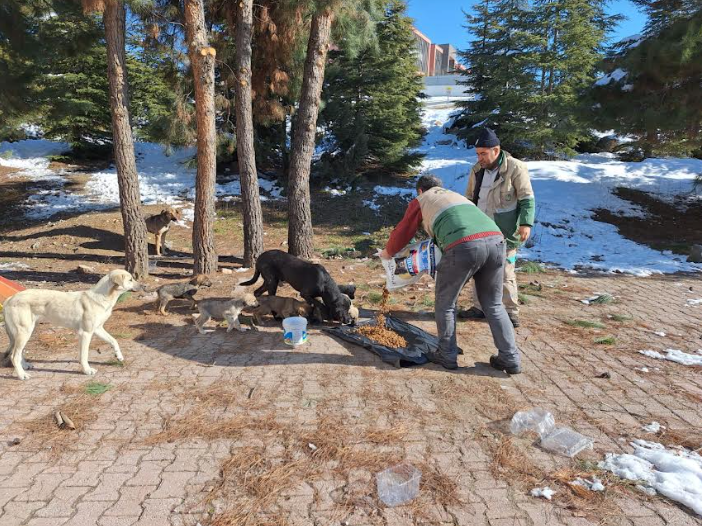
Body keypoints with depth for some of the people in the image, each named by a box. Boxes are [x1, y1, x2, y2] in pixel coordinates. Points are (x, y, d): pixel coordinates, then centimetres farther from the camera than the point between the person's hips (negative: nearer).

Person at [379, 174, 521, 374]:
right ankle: (510, 358, 20)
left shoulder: (421, 200, 24)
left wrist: (388, 252, 48)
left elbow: (403, 232, 30)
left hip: (464, 246, -5)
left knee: (445, 303, 15)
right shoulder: (457, 195, 38)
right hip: (495, 240, 6)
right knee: (493, 305, 19)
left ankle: (447, 355, 22)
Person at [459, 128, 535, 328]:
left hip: (504, 232, -6)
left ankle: (511, 312, 11)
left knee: (505, 272, -2)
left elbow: (527, 199, -10)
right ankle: (479, 307, 22)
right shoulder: (477, 169, 7)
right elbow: (470, 198, 16)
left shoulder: (515, 168, -11)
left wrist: (526, 223, -21)